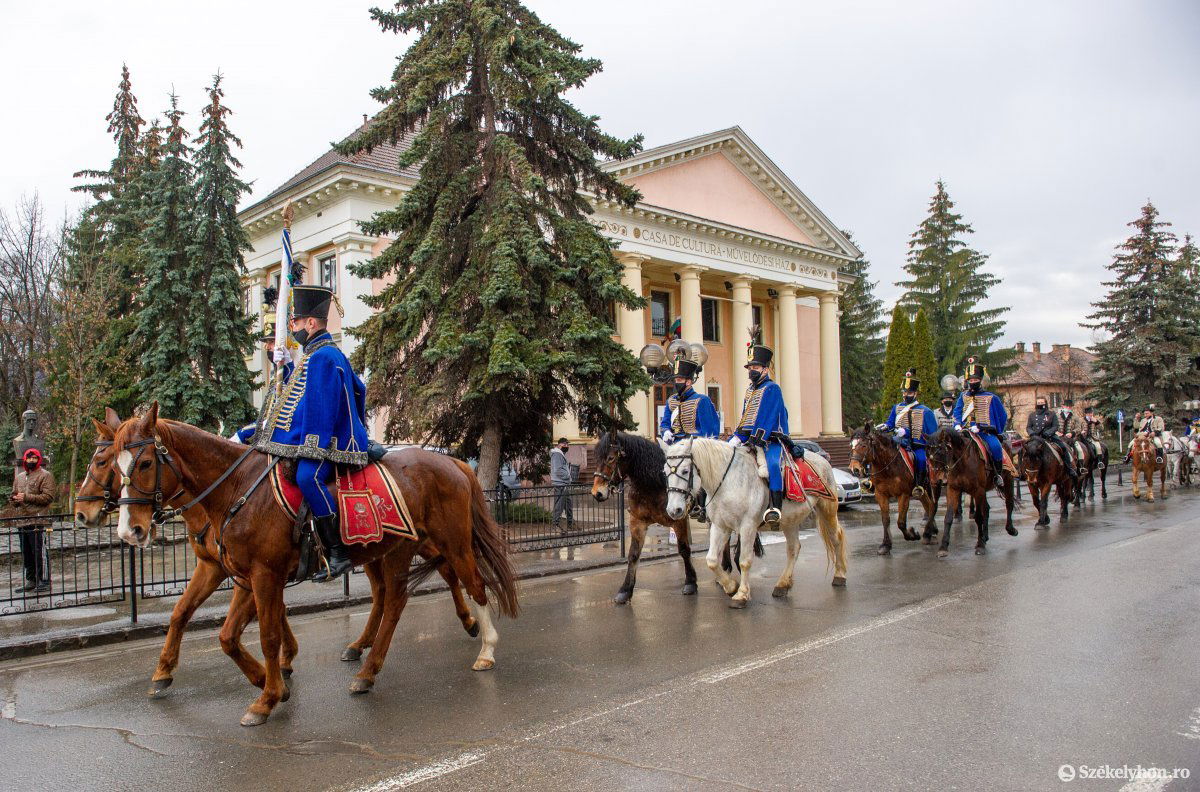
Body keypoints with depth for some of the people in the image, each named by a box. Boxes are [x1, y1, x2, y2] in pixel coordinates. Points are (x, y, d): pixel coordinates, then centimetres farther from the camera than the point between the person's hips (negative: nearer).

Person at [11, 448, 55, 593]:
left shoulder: (45, 475, -3)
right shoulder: (20, 476, 19)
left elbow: (48, 497, -12)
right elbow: (14, 494, 27)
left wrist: (26, 497, -16)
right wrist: (16, 499, 2)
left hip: (38, 521, -7)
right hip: (22, 521, 8)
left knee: (40, 553, -7)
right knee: (26, 554, 12)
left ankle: (44, 582, -3)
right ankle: (31, 581, 21)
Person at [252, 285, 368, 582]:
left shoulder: (320, 357, -13)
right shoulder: (331, 353, 19)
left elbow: (319, 411, -19)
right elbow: (359, 389, 29)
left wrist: (311, 452, -21)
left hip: (329, 444, -12)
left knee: (308, 477, -33)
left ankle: (337, 554, -32)